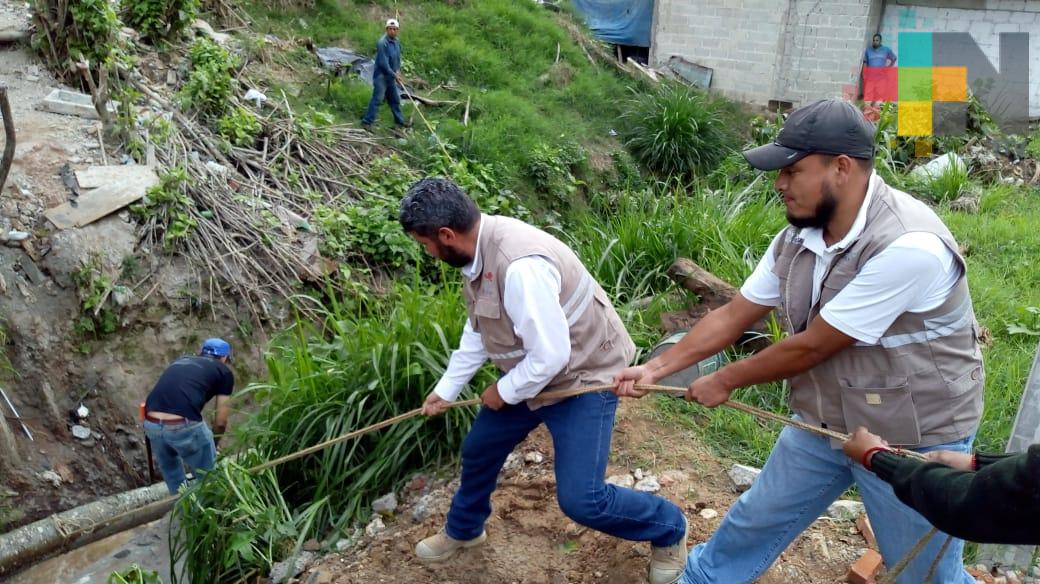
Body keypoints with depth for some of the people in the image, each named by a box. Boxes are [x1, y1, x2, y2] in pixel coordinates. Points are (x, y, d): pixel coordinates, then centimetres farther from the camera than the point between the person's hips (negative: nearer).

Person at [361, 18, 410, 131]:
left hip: (391, 76, 8)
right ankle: (366, 122, -5)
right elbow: (383, 63, -22)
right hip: (381, 76, -8)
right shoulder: (382, 43, -20)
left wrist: (398, 70, 1)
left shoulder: (397, 42, 7)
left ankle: (400, 121, 30)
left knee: (395, 99, 17)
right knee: (377, 99, -10)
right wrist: (394, 75, -19)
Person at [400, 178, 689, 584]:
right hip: (529, 374, 9)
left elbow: (551, 356, -31)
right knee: (479, 449, 19)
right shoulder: (478, 250, -6)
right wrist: (446, 389, 15)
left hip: (582, 375, -9)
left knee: (580, 499, -12)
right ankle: (463, 530, 48)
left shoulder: (520, 266, -36)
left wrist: (504, 392, -14)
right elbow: (478, 329, 9)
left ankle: (669, 528, 16)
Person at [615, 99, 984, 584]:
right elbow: (733, 315, 2)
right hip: (822, 423, 6)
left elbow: (811, 347, -26)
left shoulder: (907, 247, -32)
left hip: (913, 440, -6)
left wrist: (725, 381, -12)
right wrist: (656, 368, -2)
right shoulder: (799, 235, -7)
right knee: (749, 527, 19)